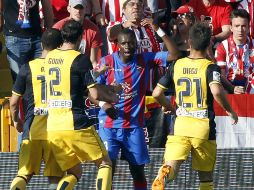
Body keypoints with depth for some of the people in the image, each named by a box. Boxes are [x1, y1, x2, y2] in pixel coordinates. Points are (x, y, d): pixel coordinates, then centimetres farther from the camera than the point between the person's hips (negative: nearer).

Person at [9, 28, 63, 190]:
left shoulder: (28, 68, 1)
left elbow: (14, 102, 5)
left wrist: (16, 120, 23)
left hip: (32, 130, 0)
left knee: (24, 174, 4)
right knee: (55, 177, 7)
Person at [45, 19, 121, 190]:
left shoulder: (50, 57, 12)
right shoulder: (80, 59, -9)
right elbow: (95, 94, -12)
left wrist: (109, 89, 28)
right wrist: (112, 97, 11)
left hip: (53, 126, 6)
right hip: (75, 124, -6)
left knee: (74, 172, 16)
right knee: (105, 163, 9)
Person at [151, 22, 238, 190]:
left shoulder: (176, 66, 6)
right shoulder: (210, 67, -6)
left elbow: (157, 93, 8)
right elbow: (216, 91, -24)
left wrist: (169, 107, 28)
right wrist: (230, 111, -8)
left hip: (180, 125, 2)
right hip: (203, 126, -2)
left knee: (172, 168, -10)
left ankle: (163, 175, -45)